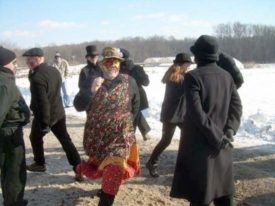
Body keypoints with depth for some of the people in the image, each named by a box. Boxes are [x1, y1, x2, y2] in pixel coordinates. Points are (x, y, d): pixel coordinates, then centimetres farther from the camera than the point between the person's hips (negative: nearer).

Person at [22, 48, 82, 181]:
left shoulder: (37, 77, -25)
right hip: (59, 112, 7)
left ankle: (39, 163, 34)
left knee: (35, 138, 19)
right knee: (65, 140, 8)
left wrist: (44, 123, -22)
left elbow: (42, 102, -28)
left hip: (44, 115, -7)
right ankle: (78, 169, 3)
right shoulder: (54, 70, 2)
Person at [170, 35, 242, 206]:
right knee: (223, 190, 19)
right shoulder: (227, 76, 5)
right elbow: (237, 106, 1)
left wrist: (218, 137, -16)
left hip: (199, 144, -6)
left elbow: (196, 113, -20)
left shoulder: (193, 77, -14)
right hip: (223, 146, 6)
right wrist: (229, 132, -6)